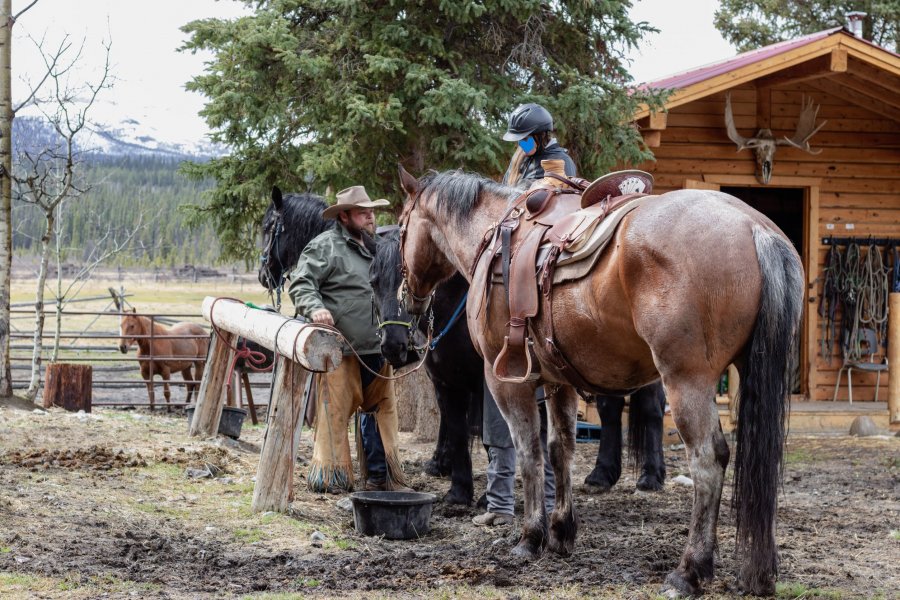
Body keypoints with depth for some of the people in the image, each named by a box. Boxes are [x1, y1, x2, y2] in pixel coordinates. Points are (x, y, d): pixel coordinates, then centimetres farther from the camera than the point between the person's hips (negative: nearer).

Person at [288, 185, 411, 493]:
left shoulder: (375, 246, 19)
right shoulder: (325, 246, -6)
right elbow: (301, 283, -13)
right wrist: (314, 308, -29)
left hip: (376, 348, 8)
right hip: (341, 347, -8)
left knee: (382, 409, 12)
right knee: (335, 410, -5)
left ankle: (380, 475, 22)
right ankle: (328, 477, 2)